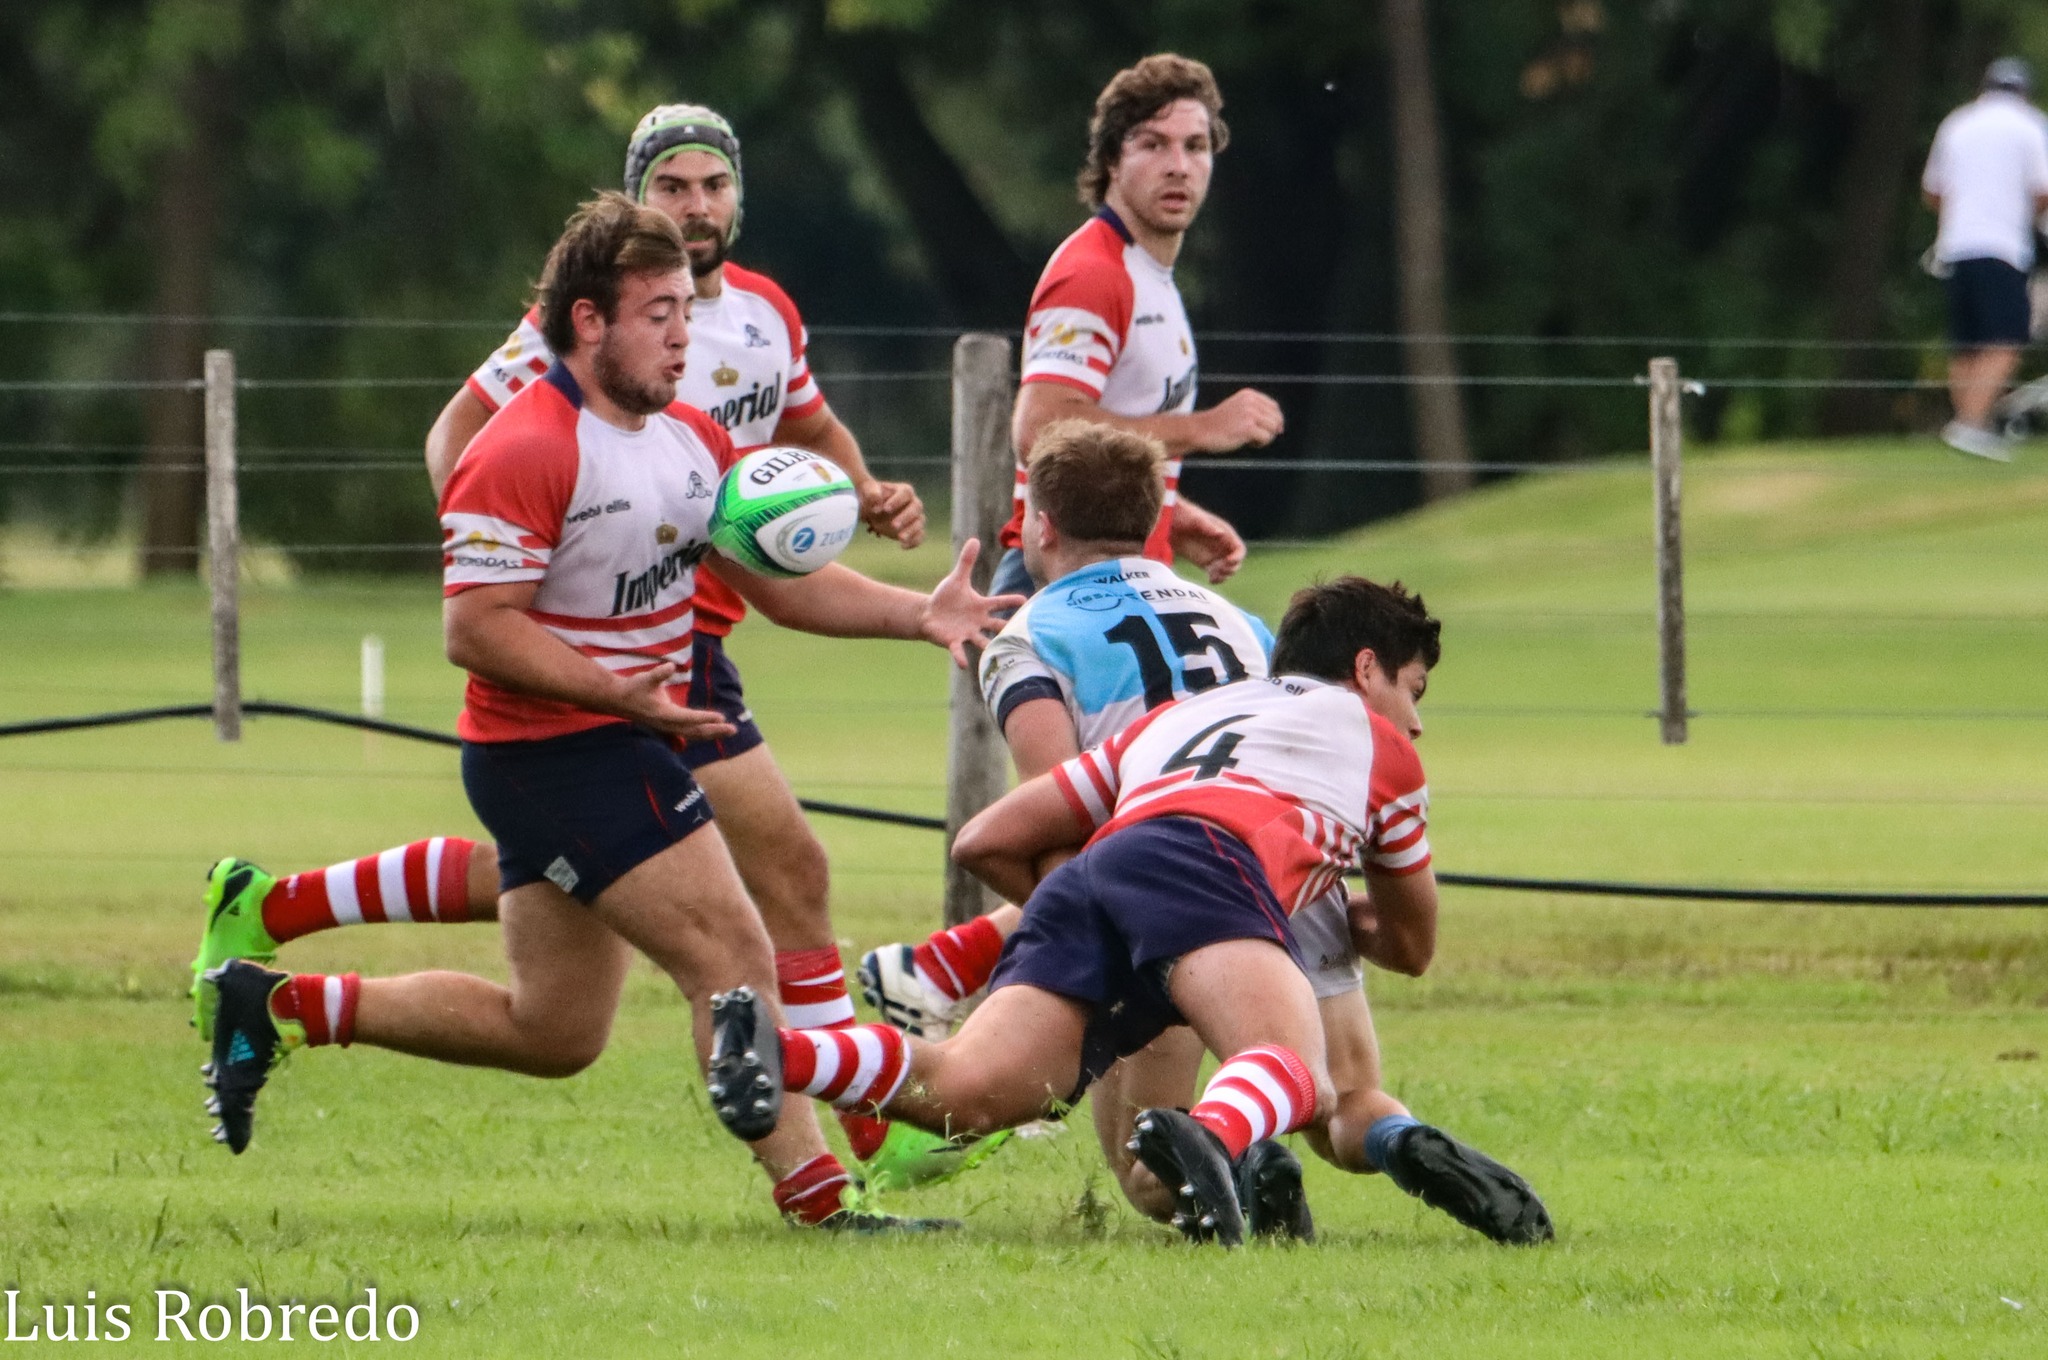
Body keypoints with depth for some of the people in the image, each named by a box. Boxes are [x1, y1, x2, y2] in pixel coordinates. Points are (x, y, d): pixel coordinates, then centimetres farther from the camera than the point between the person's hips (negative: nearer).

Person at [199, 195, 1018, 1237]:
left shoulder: (691, 439, 10)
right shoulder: (525, 453, -18)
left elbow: (784, 584, 12)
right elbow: (476, 630, -22)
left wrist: (919, 615, -2)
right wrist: (619, 691, -32)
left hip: (623, 755, 10)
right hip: (554, 751, -10)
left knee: (553, 1031, 15)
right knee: (732, 955, -14)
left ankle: (276, 1005, 23)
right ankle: (816, 1199, -11)